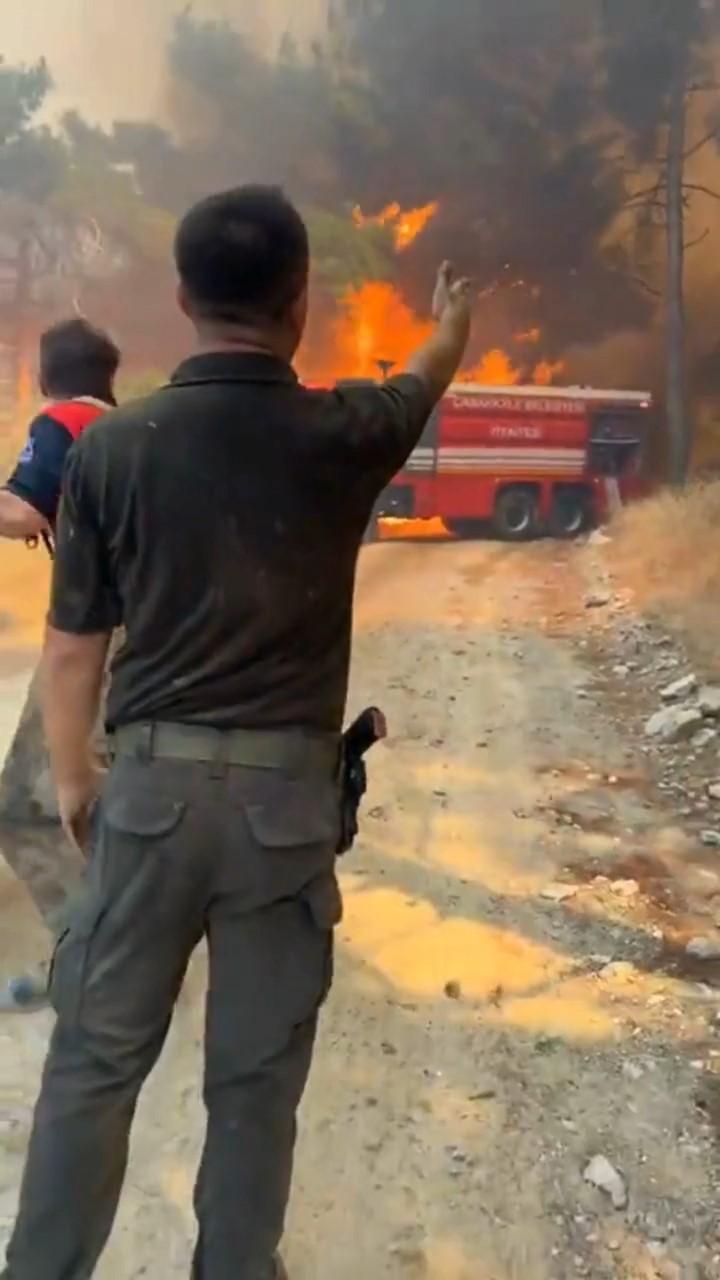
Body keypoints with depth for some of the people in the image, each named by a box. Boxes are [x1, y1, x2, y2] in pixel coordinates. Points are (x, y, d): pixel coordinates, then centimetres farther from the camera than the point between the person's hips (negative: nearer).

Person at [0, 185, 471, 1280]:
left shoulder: (111, 446, -5)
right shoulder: (341, 435, -5)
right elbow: (423, 386, 20)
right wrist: (455, 322, 43)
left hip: (153, 782, 1)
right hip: (287, 791, 0)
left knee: (96, 1055, 15)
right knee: (257, 1072, 13)